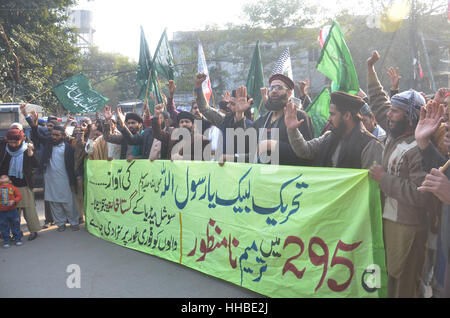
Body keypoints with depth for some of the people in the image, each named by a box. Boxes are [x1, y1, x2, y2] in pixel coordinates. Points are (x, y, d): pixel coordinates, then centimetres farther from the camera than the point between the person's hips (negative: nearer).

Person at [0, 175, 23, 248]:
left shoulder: (12, 187, 1)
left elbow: (19, 196, -2)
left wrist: (14, 201, -17)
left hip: (13, 210, -1)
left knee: (15, 225, 9)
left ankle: (18, 239, 22)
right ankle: (6, 241, 19)